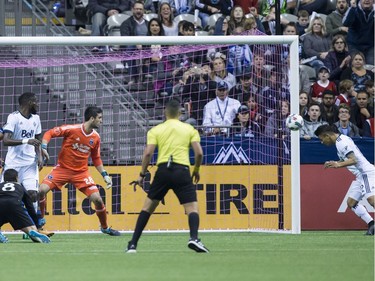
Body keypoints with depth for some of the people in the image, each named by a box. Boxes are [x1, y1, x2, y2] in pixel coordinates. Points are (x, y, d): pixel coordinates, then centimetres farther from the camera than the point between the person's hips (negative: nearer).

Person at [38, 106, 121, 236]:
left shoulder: (95, 137, 1)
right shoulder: (71, 129, -15)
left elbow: (96, 159, 14)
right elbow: (49, 133, -9)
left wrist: (105, 175, 9)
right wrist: (43, 147, -25)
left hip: (81, 172, 3)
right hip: (62, 168, -3)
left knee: (97, 199, -9)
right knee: (41, 190, -20)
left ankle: (104, 227, 17)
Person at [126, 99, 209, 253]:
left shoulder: (155, 130, 12)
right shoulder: (190, 129, 12)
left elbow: (148, 153, 1)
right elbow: (199, 153, 3)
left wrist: (142, 174, 9)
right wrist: (196, 170, 20)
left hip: (163, 170, 1)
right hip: (182, 170, -1)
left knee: (148, 207, 14)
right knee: (192, 207, 1)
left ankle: (133, 244, 11)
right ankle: (194, 238, -26)